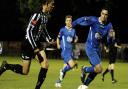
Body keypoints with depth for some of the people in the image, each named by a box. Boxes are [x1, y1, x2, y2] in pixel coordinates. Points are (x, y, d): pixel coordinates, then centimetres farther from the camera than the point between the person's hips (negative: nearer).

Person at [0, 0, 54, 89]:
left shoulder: (46, 16, 3)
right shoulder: (37, 15, -24)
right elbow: (29, 31, -24)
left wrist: (49, 39, 7)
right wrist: (35, 48, -25)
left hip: (37, 43, 8)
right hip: (29, 44, -8)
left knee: (45, 64, -9)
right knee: (25, 71, -1)